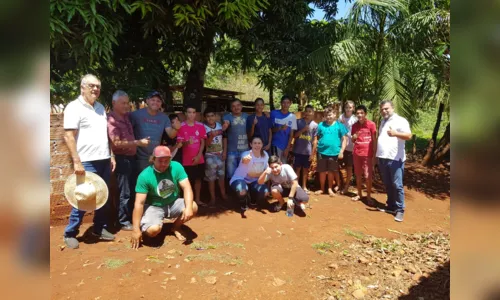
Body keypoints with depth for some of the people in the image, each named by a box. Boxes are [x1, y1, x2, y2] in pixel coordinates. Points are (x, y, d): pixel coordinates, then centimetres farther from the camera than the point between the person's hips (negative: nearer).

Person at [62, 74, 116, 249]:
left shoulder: (100, 108, 15)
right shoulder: (74, 107, -7)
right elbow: (69, 136, -13)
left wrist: (111, 155, 13)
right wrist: (77, 162, -18)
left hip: (104, 160, 7)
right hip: (87, 162, -7)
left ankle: (99, 228, 26)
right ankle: (70, 234, 16)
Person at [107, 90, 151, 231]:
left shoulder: (126, 117, 10)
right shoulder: (112, 120, -14)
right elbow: (117, 143, -22)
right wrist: (138, 142, -23)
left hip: (131, 157, 8)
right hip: (122, 159, -8)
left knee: (133, 190, 16)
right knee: (125, 193, 0)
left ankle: (132, 218, 29)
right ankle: (124, 222, 12)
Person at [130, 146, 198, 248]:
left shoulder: (176, 167, -13)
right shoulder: (145, 176, -20)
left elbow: (186, 187, -19)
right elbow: (139, 203, -21)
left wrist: (188, 207, -37)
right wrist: (136, 230, -22)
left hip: (173, 203, 3)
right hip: (154, 207, -3)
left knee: (193, 207, -24)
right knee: (153, 230, -31)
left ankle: (176, 227, 6)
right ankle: (144, 228, 11)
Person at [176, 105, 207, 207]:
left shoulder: (200, 125, 0)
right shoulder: (181, 126, -6)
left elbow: (202, 142, 1)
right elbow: (179, 143, -7)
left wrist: (198, 156, -8)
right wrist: (187, 142, -29)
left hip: (199, 159, 3)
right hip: (187, 160, -2)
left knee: (198, 179, 11)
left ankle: (197, 199, 24)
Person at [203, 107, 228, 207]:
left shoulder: (219, 125, 2)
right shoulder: (204, 128, -11)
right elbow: (205, 144, -14)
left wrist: (224, 151, 5)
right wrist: (211, 136, -30)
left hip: (220, 154, 4)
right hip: (210, 156, -4)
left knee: (221, 175, 14)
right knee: (211, 177, 2)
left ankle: (223, 195, 31)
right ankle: (212, 198, 12)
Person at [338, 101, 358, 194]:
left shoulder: (355, 119, -4)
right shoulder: (341, 117, 3)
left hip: (350, 146, -2)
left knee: (349, 167, 7)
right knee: (338, 166, 6)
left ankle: (346, 186, 21)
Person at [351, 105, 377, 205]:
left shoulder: (371, 124, -7)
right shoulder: (354, 125, 5)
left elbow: (374, 140, -3)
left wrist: (374, 154, -6)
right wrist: (354, 137, -11)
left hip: (368, 154, -4)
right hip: (356, 153, 4)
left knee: (368, 176, -1)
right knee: (358, 175, 11)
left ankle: (369, 196, 10)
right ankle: (359, 194, 23)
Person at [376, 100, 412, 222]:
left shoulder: (400, 120, -7)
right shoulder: (383, 122, 17)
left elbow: (409, 135, -20)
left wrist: (395, 133, -38)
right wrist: (376, 155, 19)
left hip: (395, 159, -7)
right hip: (382, 158, 7)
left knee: (397, 185, -4)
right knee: (387, 185, 14)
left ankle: (400, 210, 5)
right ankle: (391, 205, 26)